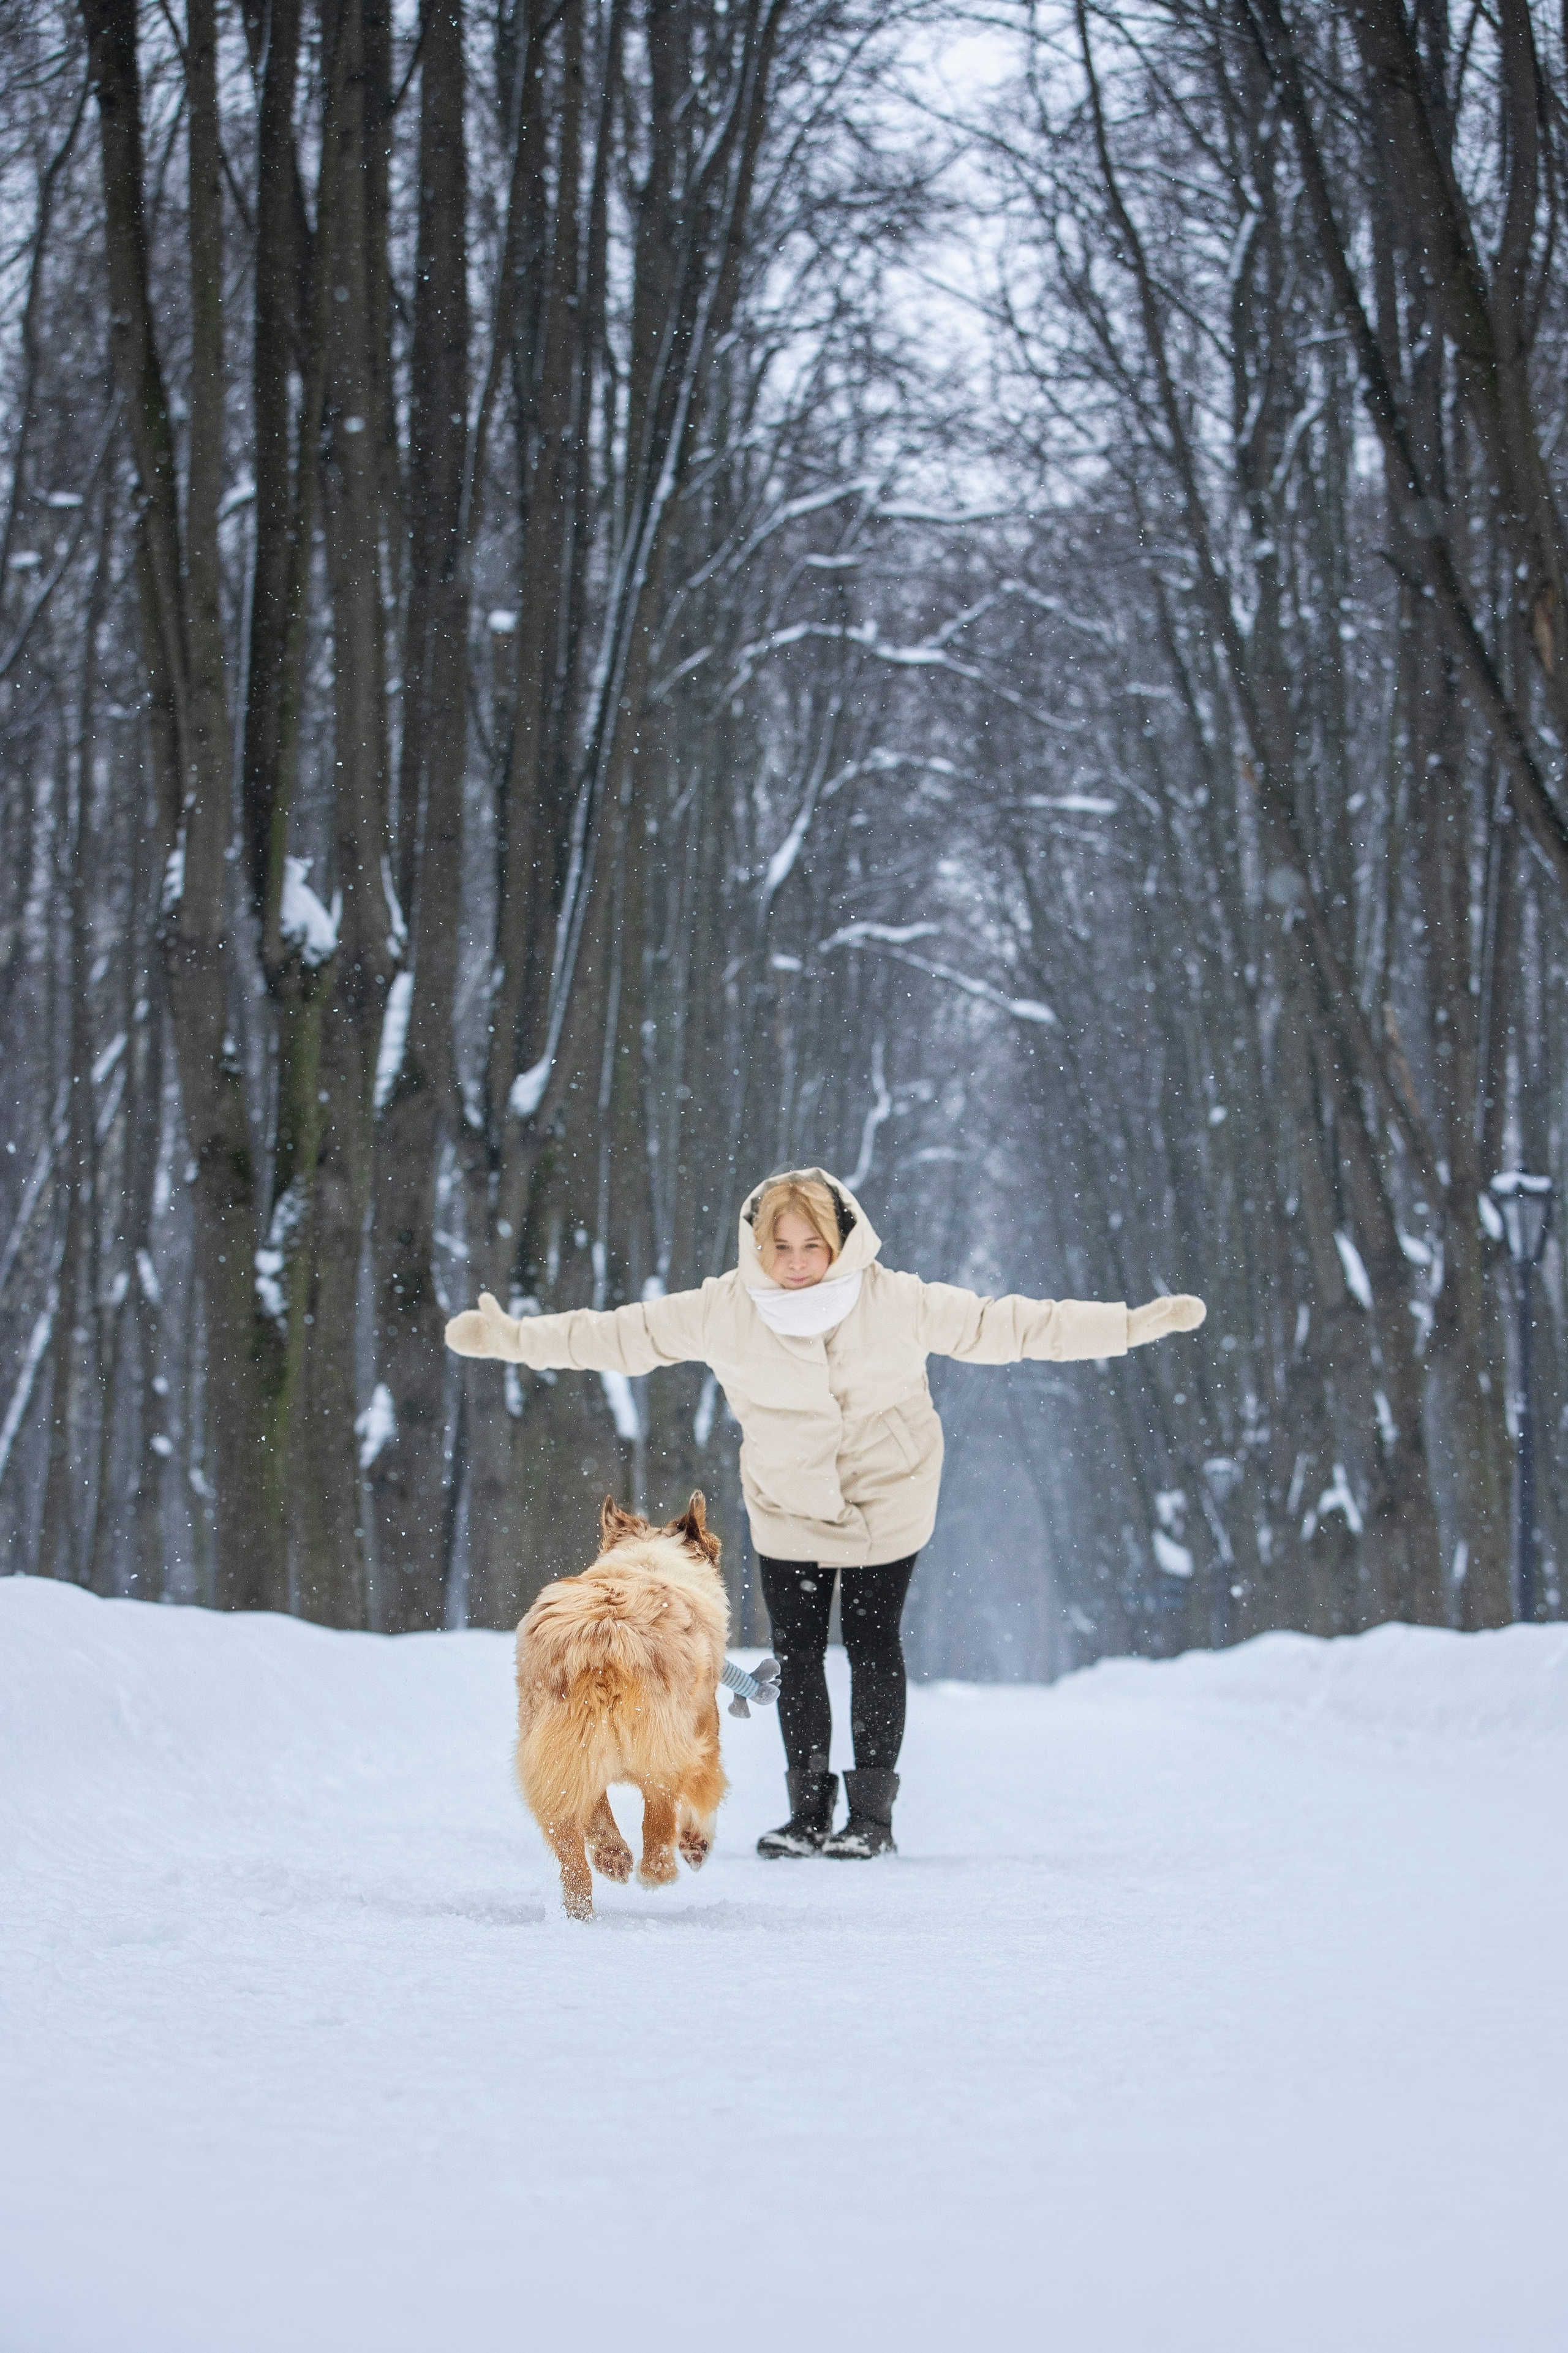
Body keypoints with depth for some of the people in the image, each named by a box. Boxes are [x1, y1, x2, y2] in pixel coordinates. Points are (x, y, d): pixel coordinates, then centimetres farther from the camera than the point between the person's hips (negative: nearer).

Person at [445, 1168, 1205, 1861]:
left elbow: (1005, 1325, -13)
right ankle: (809, 1809, 17)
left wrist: (1138, 1323, -15)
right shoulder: (724, 1311, -15)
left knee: (872, 1647, 1)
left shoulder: (898, 1303, -19)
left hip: (886, 1504, -2)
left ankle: (872, 1812, 11)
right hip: (786, 1511, 2)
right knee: (795, 1654, 3)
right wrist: (515, 1337, -9)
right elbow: (621, 1334, -7)